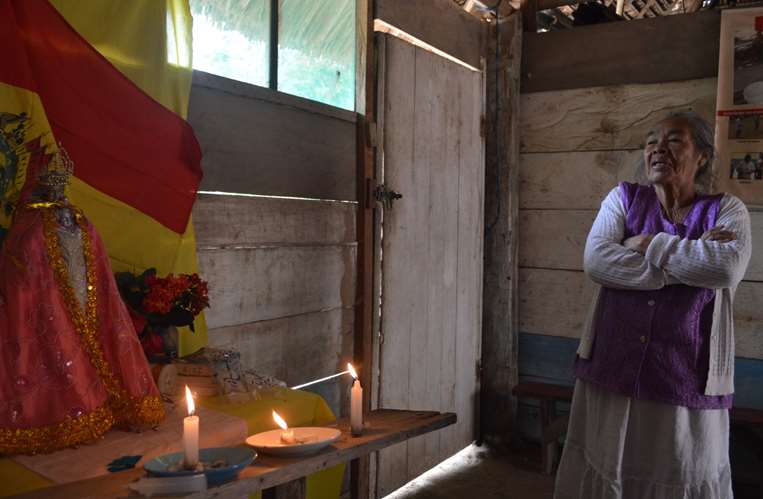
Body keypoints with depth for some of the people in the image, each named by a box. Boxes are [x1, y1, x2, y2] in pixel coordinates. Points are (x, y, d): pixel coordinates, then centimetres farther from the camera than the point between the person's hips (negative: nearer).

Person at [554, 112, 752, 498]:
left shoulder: (726, 210, 1)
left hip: (687, 384, -1)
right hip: (610, 374, 1)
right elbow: (596, 261, -14)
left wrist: (650, 245, -12)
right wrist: (693, 261, -13)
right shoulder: (624, 198, 4)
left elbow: (727, 268, -20)